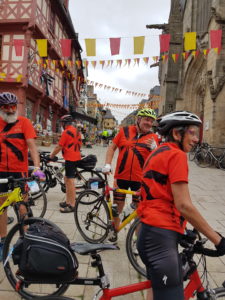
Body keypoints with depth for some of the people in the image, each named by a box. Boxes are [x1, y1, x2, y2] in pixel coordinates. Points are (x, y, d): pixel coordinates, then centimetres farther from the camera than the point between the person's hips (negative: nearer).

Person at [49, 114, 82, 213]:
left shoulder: (66, 132, -13)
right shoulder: (76, 131, 13)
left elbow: (59, 147, -12)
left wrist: (51, 156, 0)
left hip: (70, 158, -9)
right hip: (76, 157, 9)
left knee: (70, 180, -5)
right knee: (67, 179, 17)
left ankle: (72, 205, -1)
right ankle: (68, 201, 25)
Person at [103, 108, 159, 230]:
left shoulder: (153, 137, 0)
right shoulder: (125, 130, 1)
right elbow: (112, 147, 6)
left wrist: (154, 148, -20)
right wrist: (107, 164, -4)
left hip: (140, 178, 0)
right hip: (121, 176, 1)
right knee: (118, 205, 13)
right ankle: (114, 229, 37)